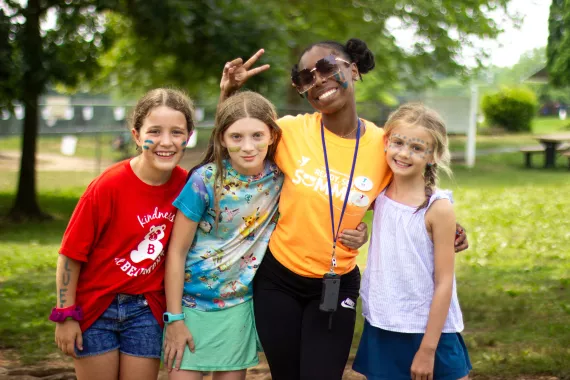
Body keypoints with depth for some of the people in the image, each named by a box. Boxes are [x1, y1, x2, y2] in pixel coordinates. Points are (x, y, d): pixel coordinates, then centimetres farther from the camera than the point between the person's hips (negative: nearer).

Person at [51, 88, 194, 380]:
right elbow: (71, 254, -13)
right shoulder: (108, 186, -20)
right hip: (95, 306, -3)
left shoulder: (185, 184, -9)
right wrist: (66, 315, -10)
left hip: (147, 309, 3)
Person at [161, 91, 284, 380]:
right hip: (192, 302, -3)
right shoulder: (205, 180, -18)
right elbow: (177, 251, -12)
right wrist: (174, 318, -11)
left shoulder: (281, 177, -8)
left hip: (239, 305, 3)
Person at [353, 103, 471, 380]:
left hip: (430, 332, -4)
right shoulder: (378, 196, 0)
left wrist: (428, 349, -13)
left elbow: (444, 283, -12)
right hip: (380, 329, 4)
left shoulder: (438, 208, -12)